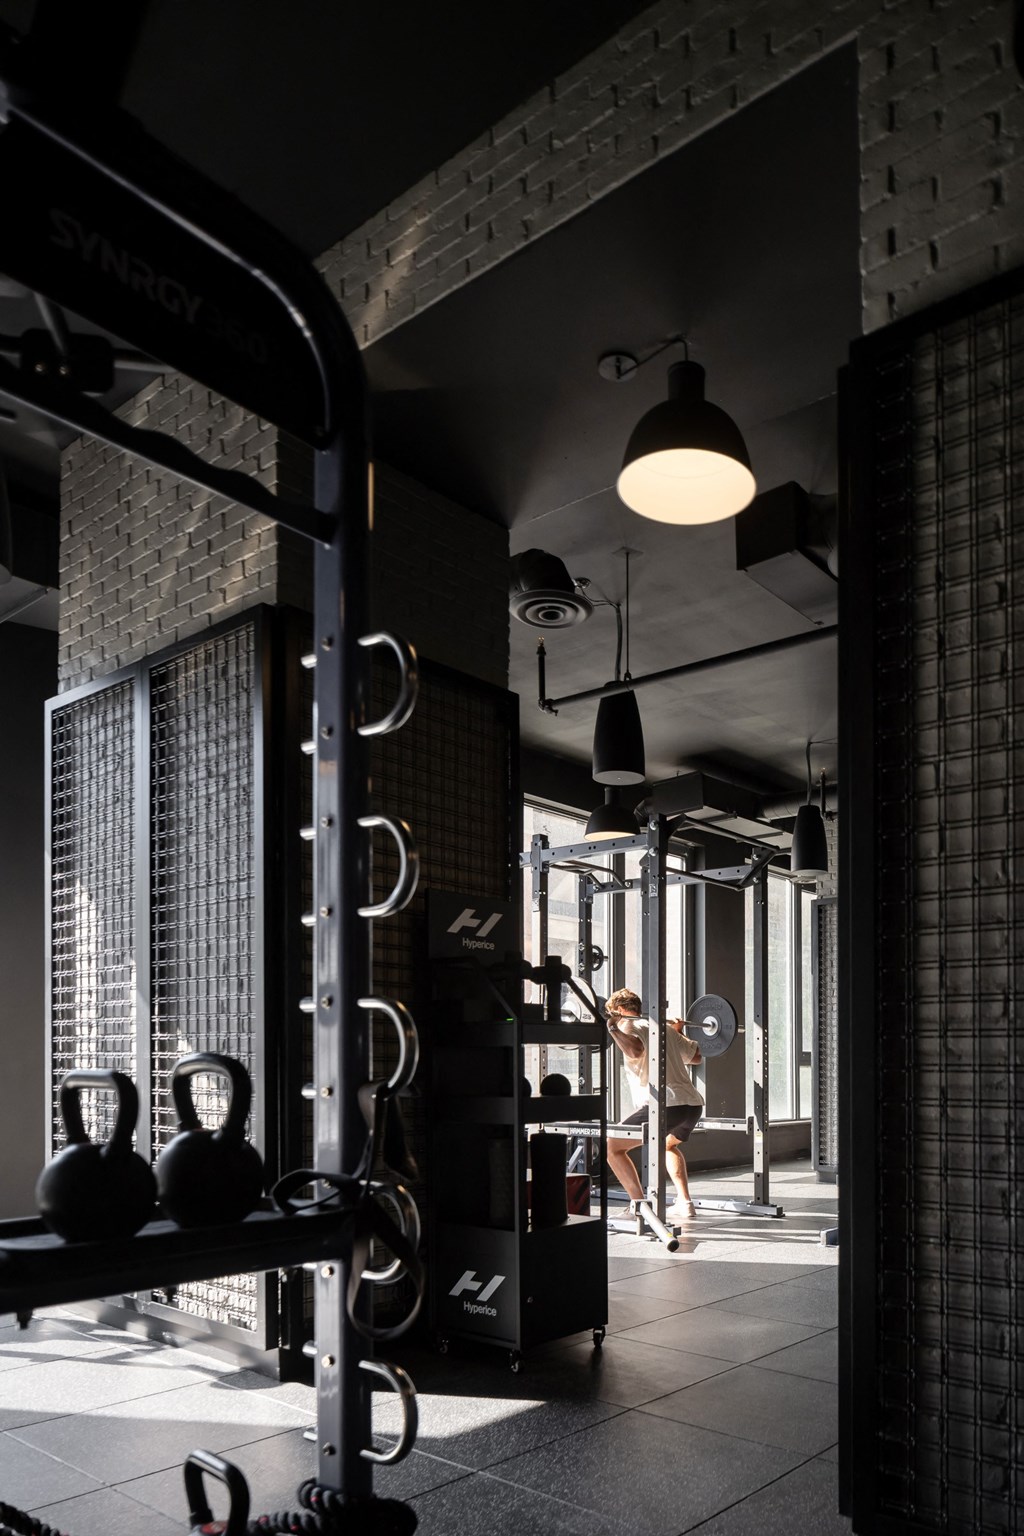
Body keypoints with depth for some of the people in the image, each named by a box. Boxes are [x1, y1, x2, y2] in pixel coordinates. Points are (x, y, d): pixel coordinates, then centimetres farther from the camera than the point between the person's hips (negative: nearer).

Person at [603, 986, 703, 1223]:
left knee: (612, 1146, 4)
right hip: (693, 1104, 8)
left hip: (666, 1104, -8)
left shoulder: (629, 1027, 2)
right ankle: (684, 1204, 26)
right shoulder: (666, 1028, 25)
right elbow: (696, 1056, 36)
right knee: (668, 1144, 37)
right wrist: (679, 1032, 49)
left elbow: (635, 1050, -22)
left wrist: (612, 1027, -13)